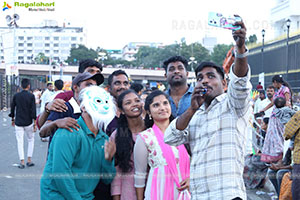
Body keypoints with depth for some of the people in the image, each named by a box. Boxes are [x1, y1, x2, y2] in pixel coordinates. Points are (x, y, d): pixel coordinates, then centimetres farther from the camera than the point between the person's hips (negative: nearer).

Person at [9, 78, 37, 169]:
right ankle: (29, 160, 12)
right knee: (31, 140, 15)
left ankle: (22, 162, 1)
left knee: (20, 142, 5)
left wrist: (12, 119, 22)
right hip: (28, 123, -1)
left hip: (18, 123, 2)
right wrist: (35, 124, -7)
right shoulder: (31, 96, -8)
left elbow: (12, 108, 7)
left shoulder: (16, 95, 0)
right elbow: (33, 110, -11)